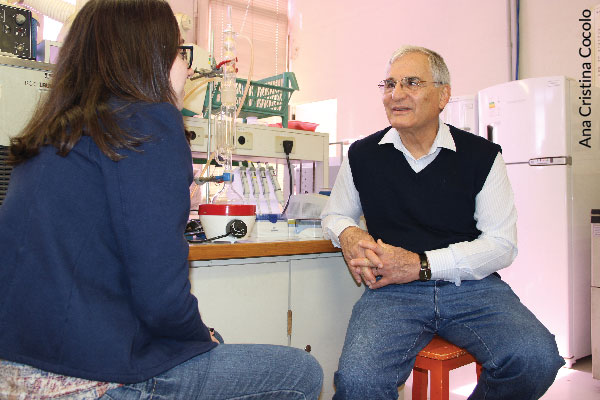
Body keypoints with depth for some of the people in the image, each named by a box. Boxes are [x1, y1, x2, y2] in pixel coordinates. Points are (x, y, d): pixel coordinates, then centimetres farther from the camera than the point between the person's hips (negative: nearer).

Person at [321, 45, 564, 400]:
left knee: (536, 359, -26)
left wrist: (421, 264, -14)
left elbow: (502, 244, -1)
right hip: (393, 291, -1)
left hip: (472, 287, 2)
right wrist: (348, 234, -4)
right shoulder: (363, 155, 7)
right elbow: (335, 213, 22)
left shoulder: (481, 155, 3)